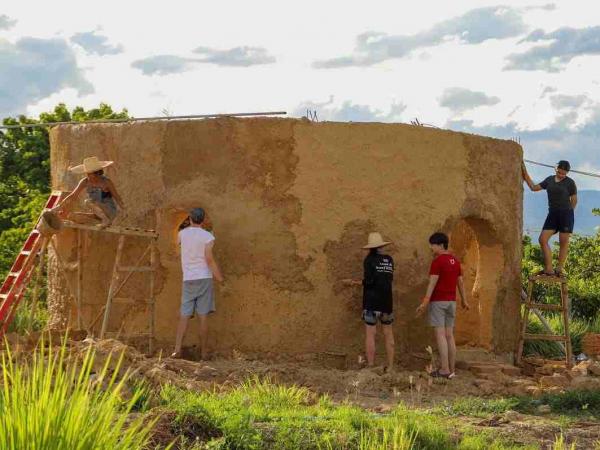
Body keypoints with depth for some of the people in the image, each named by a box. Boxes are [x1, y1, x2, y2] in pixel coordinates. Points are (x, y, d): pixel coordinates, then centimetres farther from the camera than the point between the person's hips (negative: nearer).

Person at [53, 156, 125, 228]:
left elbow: (117, 198, -8)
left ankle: (106, 220, -16)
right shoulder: (85, 182, -3)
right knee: (72, 216, -9)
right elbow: (72, 196, 1)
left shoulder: (106, 182, -15)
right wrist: (59, 206, -7)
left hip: (110, 212, -4)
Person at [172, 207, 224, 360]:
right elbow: (210, 260, -12)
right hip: (204, 278, -3)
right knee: (203, 316, 0)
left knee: (184, 316, 2)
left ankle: (177, 349, -9)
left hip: (188, 280, 3)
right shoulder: (208, 237, -6)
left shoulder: (182, 234, 6)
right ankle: (204, 351, 3)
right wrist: (220, 279, -5)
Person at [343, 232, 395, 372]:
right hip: (387, 302, 4)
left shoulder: (369, 259, -5)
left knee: (370, 334, -2)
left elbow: (369, 281, -13)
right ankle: (390, 366, 12)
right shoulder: (389, 259, 8)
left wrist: (353, 283, 0)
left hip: (371, 302, -4)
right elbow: (388, 279, 13)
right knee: (388, 334, 11)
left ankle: (370, 367, -4)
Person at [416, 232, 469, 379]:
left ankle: (444, 369, -11)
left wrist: (425, 302, -25)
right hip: (451, 301, 8)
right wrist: (464, 300, 28)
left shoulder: (437, 261, -14)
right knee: (449, 336, 8)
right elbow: (460, 281, 17)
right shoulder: (455, 260, 10)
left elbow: (432, 283, -21)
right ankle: (451, 370, 7)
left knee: (440, 335, -7)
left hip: (438, 301, -8)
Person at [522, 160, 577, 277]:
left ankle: (560, 269, 9)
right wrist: (525, 173, 13)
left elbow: (574, 200, 4)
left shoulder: (570, 183, -3)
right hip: (552, 214, 5)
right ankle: (549, 269, -5)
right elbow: (533, 188, 17)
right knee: (543, 239, -6)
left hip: (566, 213, -5)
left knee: (563, 242, -1)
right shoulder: (549, 180, 12)